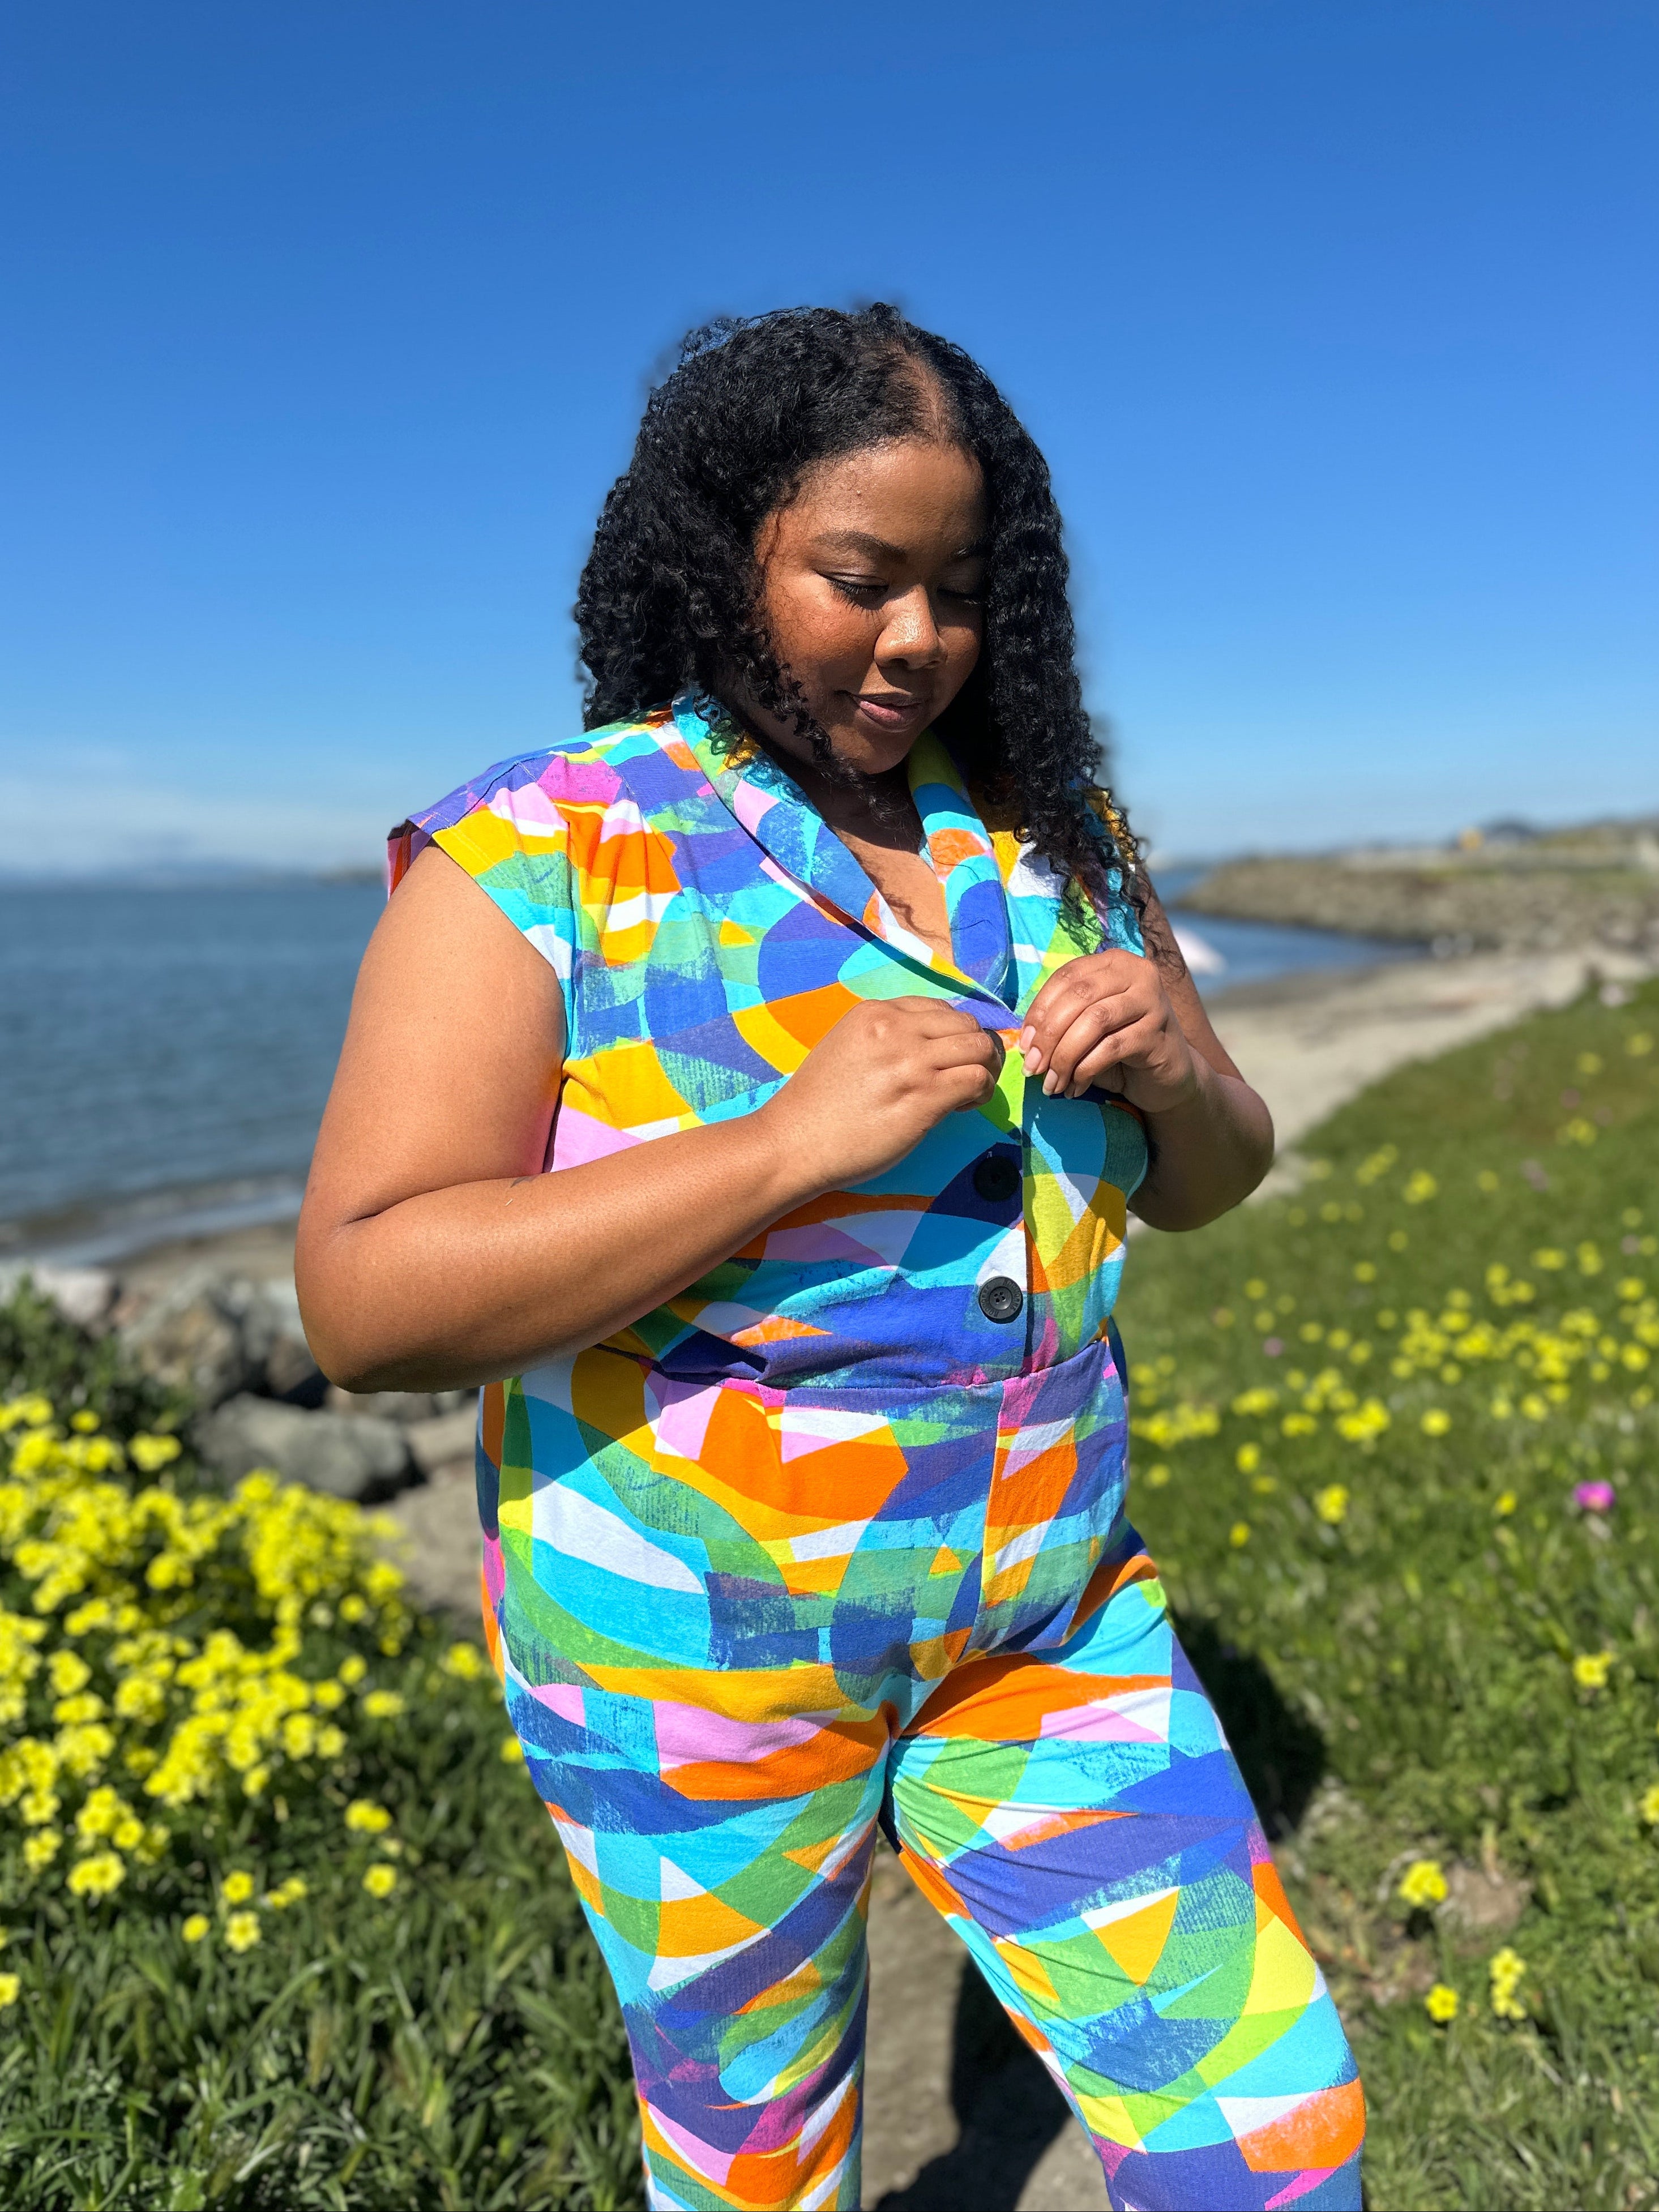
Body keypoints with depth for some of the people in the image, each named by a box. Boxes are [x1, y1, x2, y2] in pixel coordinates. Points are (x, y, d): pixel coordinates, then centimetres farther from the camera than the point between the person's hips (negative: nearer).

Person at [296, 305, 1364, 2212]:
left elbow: (1209, 1178, 9)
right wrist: (796, 1142, -29)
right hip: (696, 1631, -3)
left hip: (1047, 1610, 4)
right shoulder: (537, 858, -14)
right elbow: (366, 1304, -20)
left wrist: (1165, 1069, -15)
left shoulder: (1053, 841, 2)